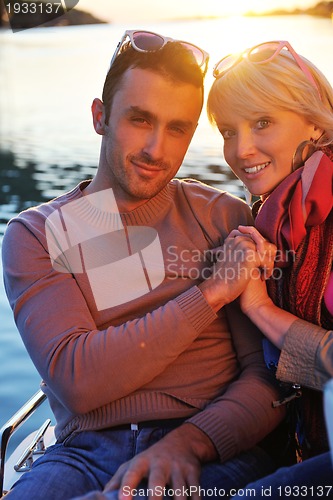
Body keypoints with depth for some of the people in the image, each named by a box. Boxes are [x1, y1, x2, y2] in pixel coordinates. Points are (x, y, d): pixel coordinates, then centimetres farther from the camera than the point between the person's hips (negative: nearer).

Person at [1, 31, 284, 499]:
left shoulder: (228, 219, 7)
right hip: (87, 452, 1)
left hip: (214, 456, 0)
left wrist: (188, 442, -18)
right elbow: (76, 381, -11)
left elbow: (270, 377, 1)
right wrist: (211, 292, -13)